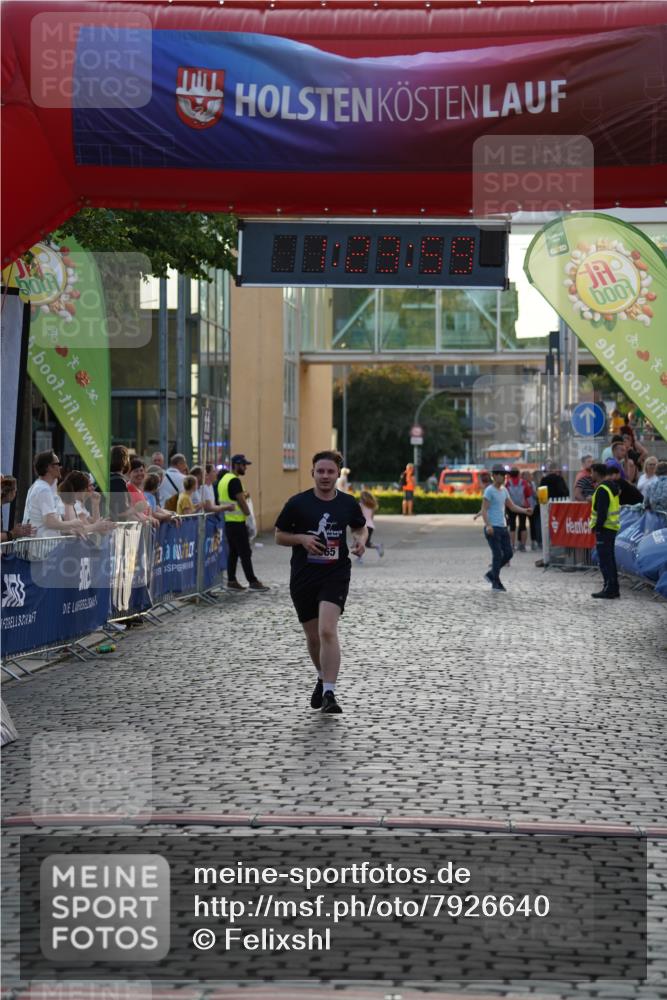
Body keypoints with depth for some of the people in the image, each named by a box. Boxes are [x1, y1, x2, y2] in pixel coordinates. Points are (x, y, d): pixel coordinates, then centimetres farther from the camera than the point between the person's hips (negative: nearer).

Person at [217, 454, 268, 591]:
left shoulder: (223, 479, 14)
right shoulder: (235, 481, -16)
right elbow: (241, 501, -17)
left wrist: (244, 496, 12)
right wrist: (247, 512, -1)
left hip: (227, 521, 9)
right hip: (237, 523, -9)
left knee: (233, 552, 12)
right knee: (245, 553, -6)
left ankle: (231, 581, 13)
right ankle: (253, 582, -4)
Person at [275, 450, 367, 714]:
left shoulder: (348, 503, 2)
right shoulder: (297, 503, -3)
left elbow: (360, 527, 20)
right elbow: (279, 536, 5)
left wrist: (361, 541, -2)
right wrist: (301, 538, -14)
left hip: (335, 575, -1)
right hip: (303, 576, 1)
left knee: (327, 631, -21)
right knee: (313, 637, 12)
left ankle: (329, 693, -20)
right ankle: (323, 679, 41)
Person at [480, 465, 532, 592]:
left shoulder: (504, 490, 15)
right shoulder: (489, 491, -9)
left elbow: (512, 506, 16)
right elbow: (484, 510, -14)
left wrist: (524, 510, -2)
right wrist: (488, 525, -26)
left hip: (503, 527, 8)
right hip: (492, 528, -8)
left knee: (508, 554, 6)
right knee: (498, 555, -7)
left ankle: (491, 574, 21)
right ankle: (496, 583, 3)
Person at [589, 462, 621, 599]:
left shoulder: (602, 489, -17)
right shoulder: (612, 486, 14)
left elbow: (602, 511, -23)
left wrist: (598, 527, -19)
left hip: (604, 529, -10)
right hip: (613, 527, 10)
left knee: (605, 560, -6)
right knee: (610, 558, 16)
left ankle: (609, 589, -6)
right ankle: (614, 589, 20)